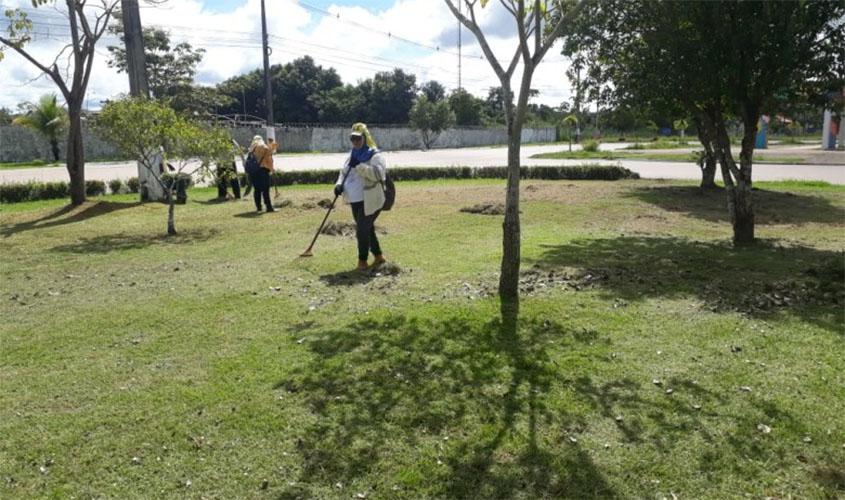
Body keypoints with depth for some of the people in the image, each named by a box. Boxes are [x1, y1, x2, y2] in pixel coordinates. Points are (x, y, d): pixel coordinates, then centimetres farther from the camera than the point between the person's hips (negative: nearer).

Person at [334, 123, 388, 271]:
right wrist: (339, 184, 0)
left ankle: (362, 260, 6)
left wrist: (359, 165, -33)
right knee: (366, 229, 15)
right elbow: (344, 172, 20)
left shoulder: (375, 155, -10)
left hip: (369, 201, -8)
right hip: (355, 200, 8)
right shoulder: (352, 155, 15)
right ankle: (378, 256, 30)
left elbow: (377, 174, -26)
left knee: (362, 230, -8)